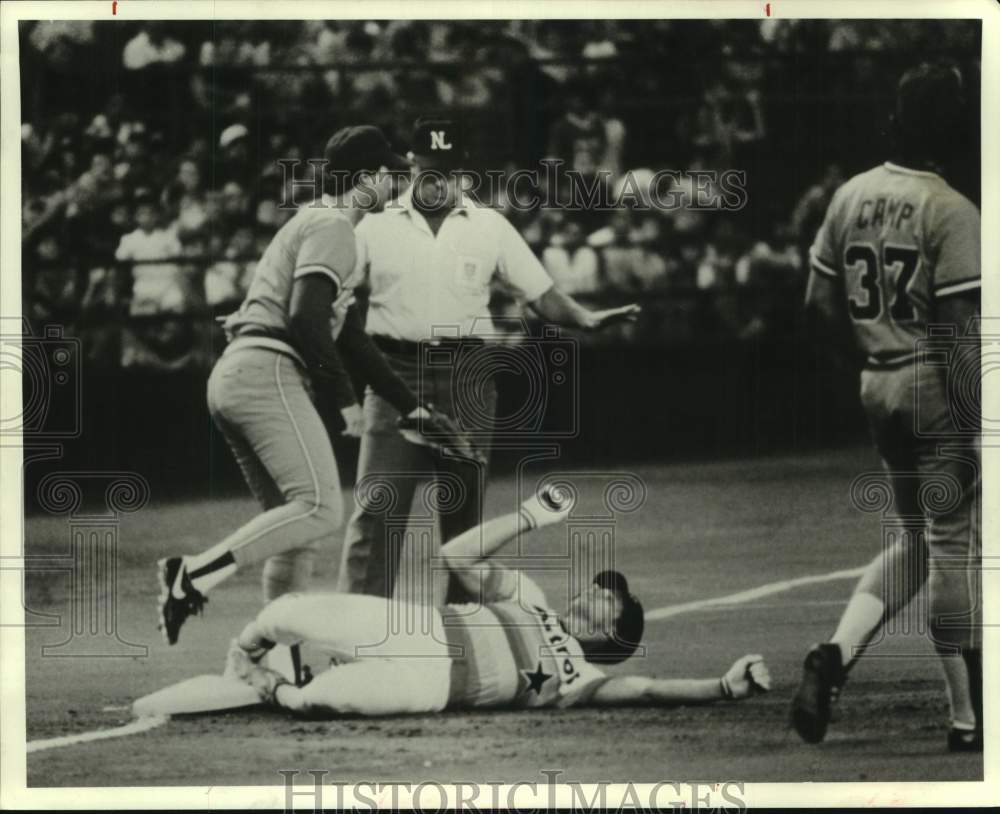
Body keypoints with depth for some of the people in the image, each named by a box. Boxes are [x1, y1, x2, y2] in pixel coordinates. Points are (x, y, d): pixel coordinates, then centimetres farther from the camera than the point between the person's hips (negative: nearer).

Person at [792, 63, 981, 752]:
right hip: (936, 391, -7)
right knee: (954, 547, 1)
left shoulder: (851, 196, 5)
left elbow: (820, 301, 10)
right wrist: (977, 428, -16)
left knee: (918, 541, 19)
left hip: (877, 386, 7)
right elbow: (961, 333, -18)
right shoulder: (952, 213, -15)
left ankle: (836, 654, 0)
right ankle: (969, 721, 6)